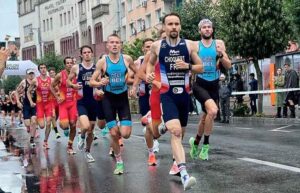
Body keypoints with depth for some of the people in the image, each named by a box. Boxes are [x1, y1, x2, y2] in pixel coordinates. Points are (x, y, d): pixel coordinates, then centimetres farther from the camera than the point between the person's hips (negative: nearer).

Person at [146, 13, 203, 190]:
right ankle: (184, 174, -29)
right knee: (175, 132, -21)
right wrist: (149, 74, -2)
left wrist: (188, 66, -14)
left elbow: (201, 68, 5)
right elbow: (150, 63, 18)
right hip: (167, 94, -2)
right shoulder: (157, 46, 0)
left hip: (184, 94, 3)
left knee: (180, 132, 17)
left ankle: (177, 161, 42)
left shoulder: (189, 45, 0)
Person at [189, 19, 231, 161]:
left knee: (205, 116, 13)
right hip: (199, 84, -3)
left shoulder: (219, 43, 3)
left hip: (214, 85, 3)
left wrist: (221, 54, -17)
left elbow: (228, 66, 0)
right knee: (213, 111, -27)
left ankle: (196, 142, 40)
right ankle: (205, 145, -10)